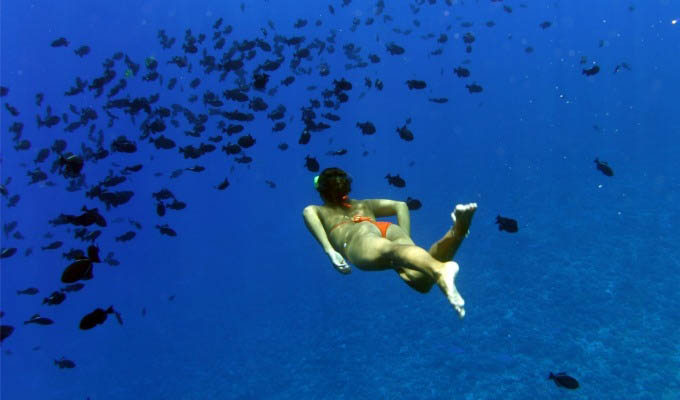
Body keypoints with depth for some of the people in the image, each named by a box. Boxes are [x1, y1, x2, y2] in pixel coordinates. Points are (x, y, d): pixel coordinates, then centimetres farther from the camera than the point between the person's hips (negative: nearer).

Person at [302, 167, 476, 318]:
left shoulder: (319, 211, 34)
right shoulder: (364, 205, 45)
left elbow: (308, 211, 7)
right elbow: (400, 205, 29)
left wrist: (330, 251, -3)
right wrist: (407, 241, 23)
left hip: (360, 236, -3)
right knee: (420, 279, -25)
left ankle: (439, 270, -68)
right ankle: (457, 229, -50)